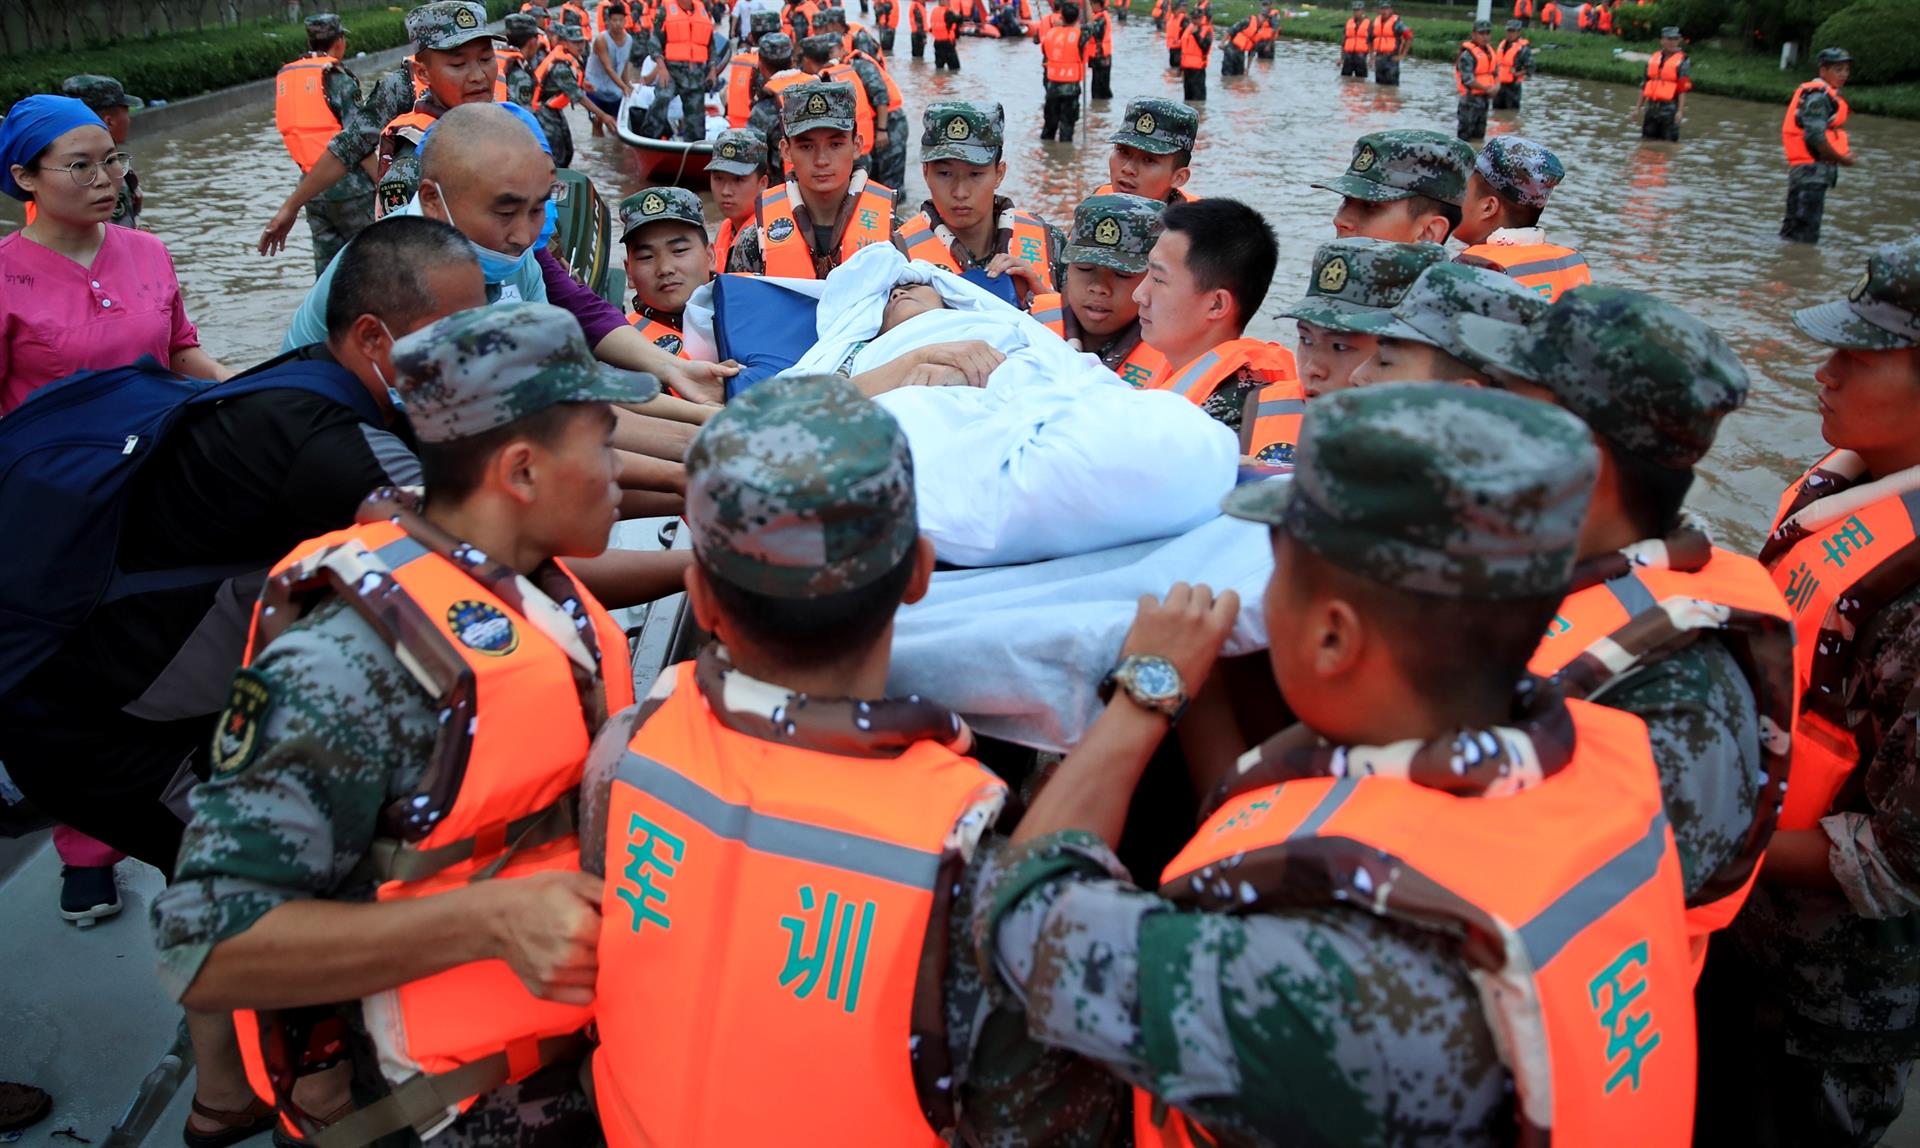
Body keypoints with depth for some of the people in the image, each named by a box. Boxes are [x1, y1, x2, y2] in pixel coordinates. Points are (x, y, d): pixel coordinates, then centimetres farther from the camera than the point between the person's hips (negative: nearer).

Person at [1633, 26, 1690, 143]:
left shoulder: (1682, 62, -4)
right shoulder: (1653, 59, 12)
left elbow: (1684, 89, -10)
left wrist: (1680, 111, -19)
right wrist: (1638, 107, 13)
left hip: (1670, 108, -5)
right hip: (1652, 107, 5)